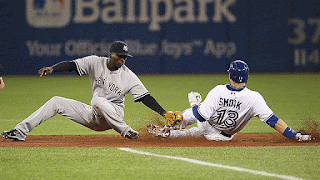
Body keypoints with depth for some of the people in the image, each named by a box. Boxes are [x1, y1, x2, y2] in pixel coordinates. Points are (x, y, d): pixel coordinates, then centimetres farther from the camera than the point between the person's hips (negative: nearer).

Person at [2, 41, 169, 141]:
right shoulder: (96, 63, -5)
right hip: (93, 117, 5)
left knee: (98, 101, -37)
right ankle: (20, 131, -2)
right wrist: (52, 68, -28)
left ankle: (126, 131, -27)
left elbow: (145, 97, -13)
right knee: (56, 102, -1)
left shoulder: (129, 76, -12)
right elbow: (72, 65, -11)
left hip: (114, 115, -5)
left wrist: (162, 112, -23)